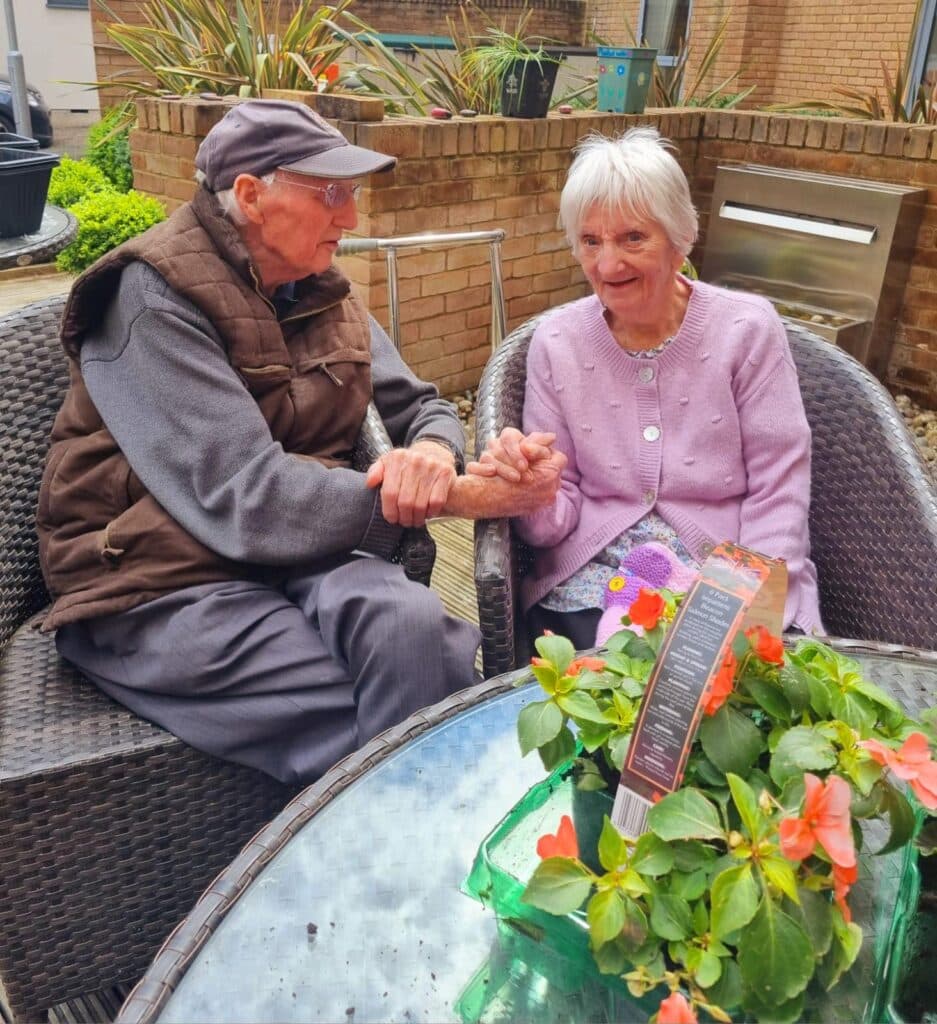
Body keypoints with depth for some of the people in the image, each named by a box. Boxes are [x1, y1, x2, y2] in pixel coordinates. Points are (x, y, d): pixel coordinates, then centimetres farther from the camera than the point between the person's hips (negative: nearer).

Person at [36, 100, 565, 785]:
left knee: (412, 621, -27)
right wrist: (460, 498, -24)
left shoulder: (321, 294, 9)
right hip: (166, 587, -5)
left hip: (302, 551, 6)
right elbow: (245, 497, -22)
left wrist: (435, 453, -16)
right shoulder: (155, 298, -13)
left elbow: (421, 408, 12)